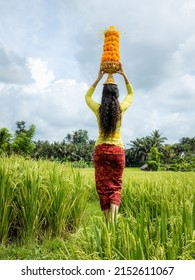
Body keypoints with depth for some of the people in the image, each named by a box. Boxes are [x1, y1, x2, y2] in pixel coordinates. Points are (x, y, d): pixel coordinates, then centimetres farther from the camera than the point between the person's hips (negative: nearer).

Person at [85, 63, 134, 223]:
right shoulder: (121, 109, -3)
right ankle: (113, 219, -11)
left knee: (103, 186, 4)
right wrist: (124, 75, 17)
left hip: (101, 150, 0)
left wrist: (98, 79, 17)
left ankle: (108, 221, 3)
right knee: (116, 186, 6)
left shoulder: (98, 109, -3)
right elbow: (131, 93, 18)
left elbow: (87, 96, 19)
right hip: (117, 150, 0)